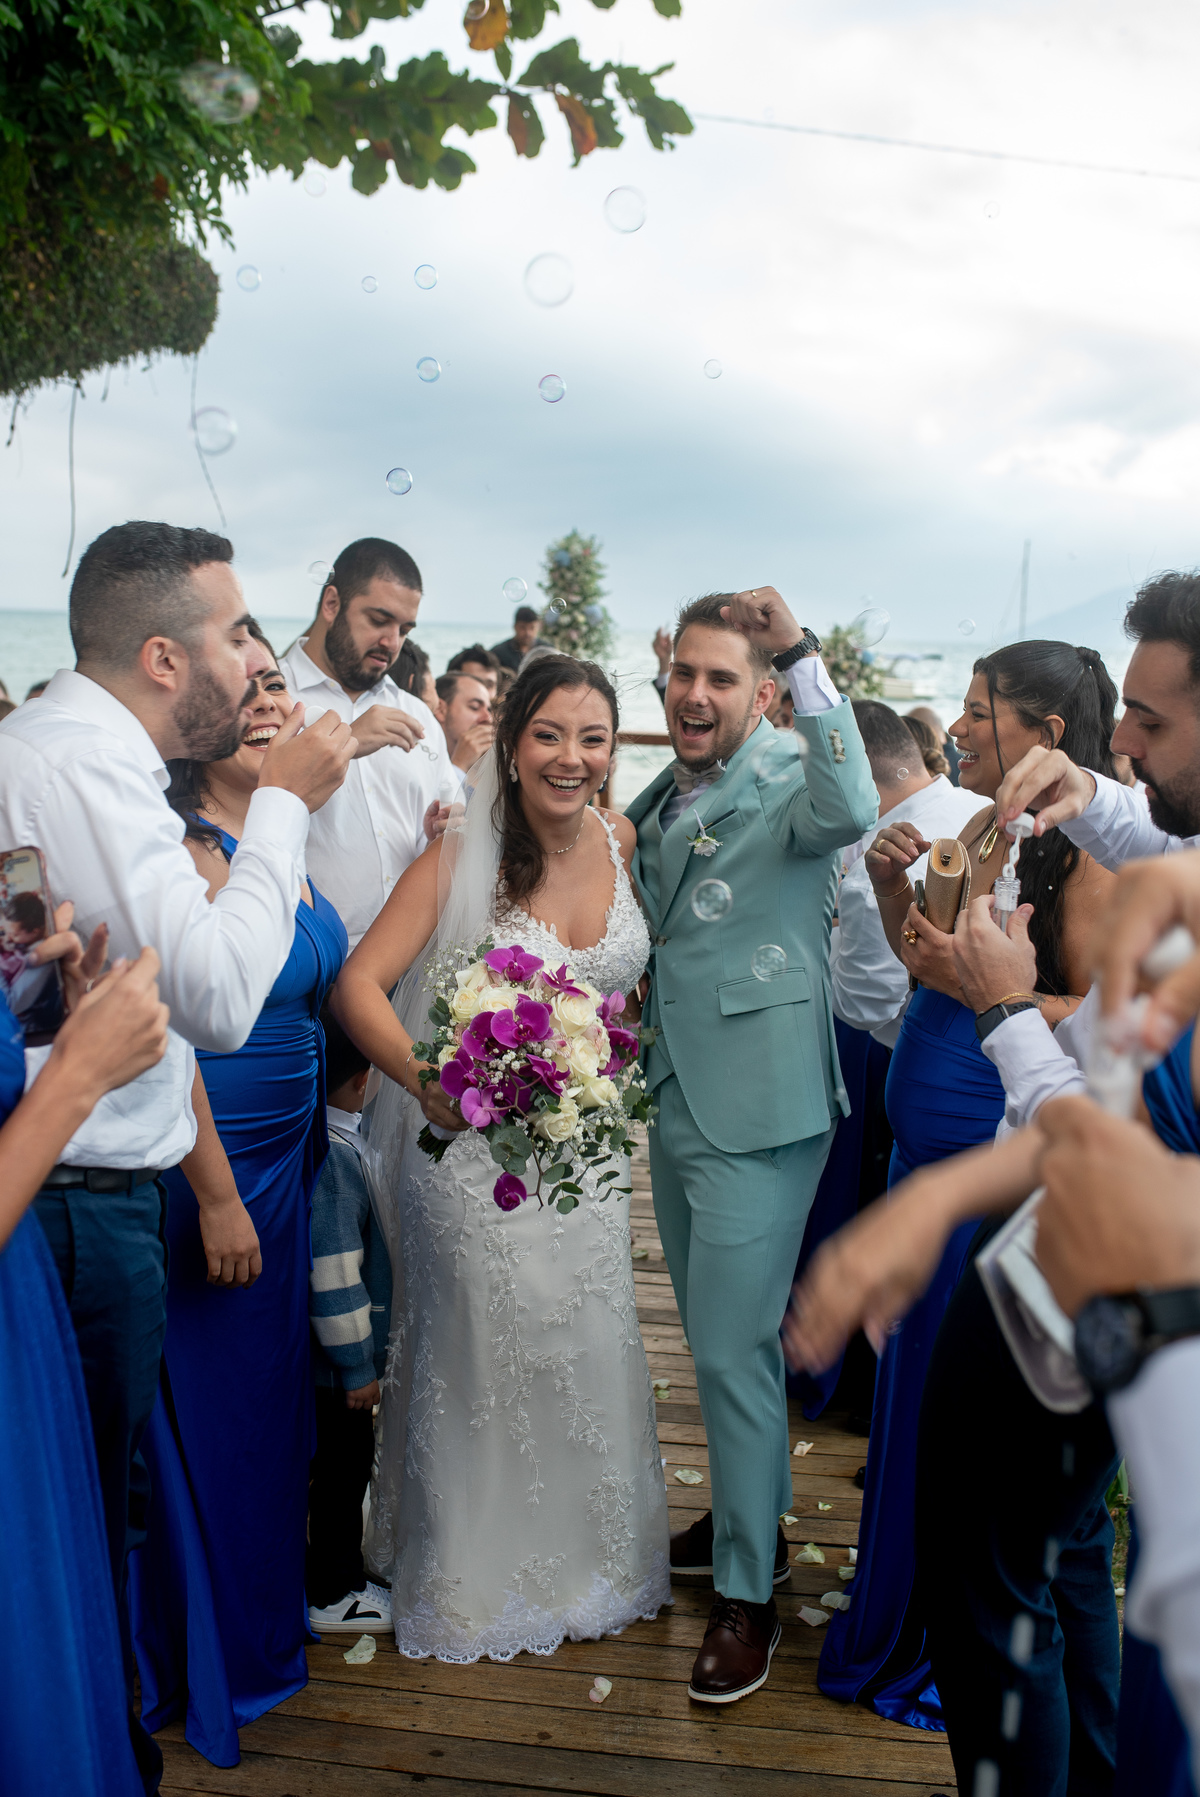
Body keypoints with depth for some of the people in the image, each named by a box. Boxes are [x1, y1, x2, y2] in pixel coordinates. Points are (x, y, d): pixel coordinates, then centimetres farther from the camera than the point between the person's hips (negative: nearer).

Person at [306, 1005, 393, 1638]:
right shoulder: (331, 1155, -29)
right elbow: (333, 1274, -26)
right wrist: (357, 1365, -18)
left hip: (315, 1354, 9)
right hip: (333, 1359, -9)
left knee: (341, 1460, 23)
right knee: (344, 1460, 8)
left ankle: (337, 1569, 41)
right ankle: (333, 1594, 25)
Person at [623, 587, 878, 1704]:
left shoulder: (787, 786, -11)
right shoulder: (660, 801, 12)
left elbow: (849, 812, -37)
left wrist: (803, 655, -37)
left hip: (756, 1113, -8)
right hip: (676, 1102, 8)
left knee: (734, 1350, -1)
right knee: (717, 1339, 21)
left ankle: (747, 1591, 18)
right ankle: (748, 1519, 42)